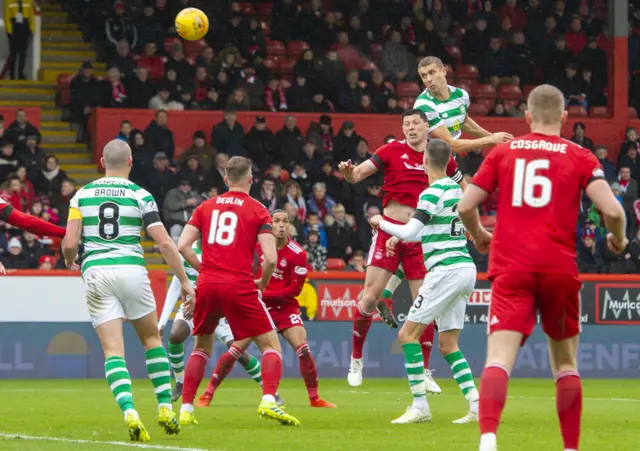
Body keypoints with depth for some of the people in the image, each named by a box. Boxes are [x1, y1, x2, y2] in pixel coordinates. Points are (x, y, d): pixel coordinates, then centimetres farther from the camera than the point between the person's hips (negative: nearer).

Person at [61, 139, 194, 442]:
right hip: (131, 268, -1)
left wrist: (69, 261, 23)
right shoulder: (140, 195, 3)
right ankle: (165, 408, 13)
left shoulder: (82, 194, 8)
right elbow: (165, 243, -1)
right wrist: (184, 281, 6)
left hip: (95, 272, 1)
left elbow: (70, 242, 0)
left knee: (113, 351, -2)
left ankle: (129, 412, -22)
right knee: (152, 339, 19)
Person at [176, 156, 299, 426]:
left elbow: (183, 246, 4)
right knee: (271, 345, 5)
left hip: (207, 285, 4)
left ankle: (186, 409, 13)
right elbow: (270, 258, -7)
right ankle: (268, 402, -16)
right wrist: (262, 284, 11)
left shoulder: (206, 207, 13)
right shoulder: (257, 211, 2)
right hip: (239, 286, -4)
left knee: (202, 346, 22)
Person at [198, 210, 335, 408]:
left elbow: (295, 289, -14)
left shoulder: (297, 254, -14)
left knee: (303, 349, -15)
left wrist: (264, 294, -20)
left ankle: (314, 398, -1)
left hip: (284, 305, -1)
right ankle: (208, 393, 5)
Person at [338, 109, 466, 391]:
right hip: (390, 230, -2)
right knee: (370, 298, -6)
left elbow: (464, 189, 18)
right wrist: (349, 172, -32)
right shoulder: (392, 150, -2)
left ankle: (424, 372, 10)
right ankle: (356, 360, 12)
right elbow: (358, 174, -9)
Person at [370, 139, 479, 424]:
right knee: (448, 344, 11)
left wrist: (382, 223, 0)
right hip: (465, 268, 9)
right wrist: (399, 236, 24)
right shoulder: (455, 188, 14)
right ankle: (477, 407, 0)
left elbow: (410, 232, -17)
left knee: (408, 334, -3)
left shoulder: (432, 193, -13)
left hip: (446, 270, -9)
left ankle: (420, 406, -7)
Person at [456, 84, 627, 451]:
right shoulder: (580, 158, 6)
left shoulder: (503, 152, 10)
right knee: (565, 363, 17)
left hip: (510, 269, 0)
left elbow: (465, 207, 9)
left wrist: (479, 236, 30)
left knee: (499, 359, -12)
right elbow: (612, 210, -6)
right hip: (560, 269, 0)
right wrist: (618, 239, 16)